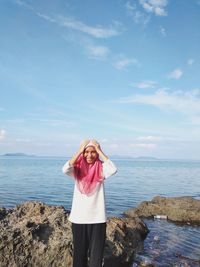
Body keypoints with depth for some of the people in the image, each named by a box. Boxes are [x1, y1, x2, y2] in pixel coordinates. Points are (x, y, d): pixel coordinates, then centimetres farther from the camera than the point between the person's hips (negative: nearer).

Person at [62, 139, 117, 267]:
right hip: (79, 218, 1)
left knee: (96, 254, 7)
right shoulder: (77, 168, -2)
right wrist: (79, 151, -18)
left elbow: (113, 169, -25)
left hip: (98, 218, -1)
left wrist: (100, 151, -17)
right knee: (80, 252, 14)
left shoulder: (101, 168, -4)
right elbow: (65, 169, -24)